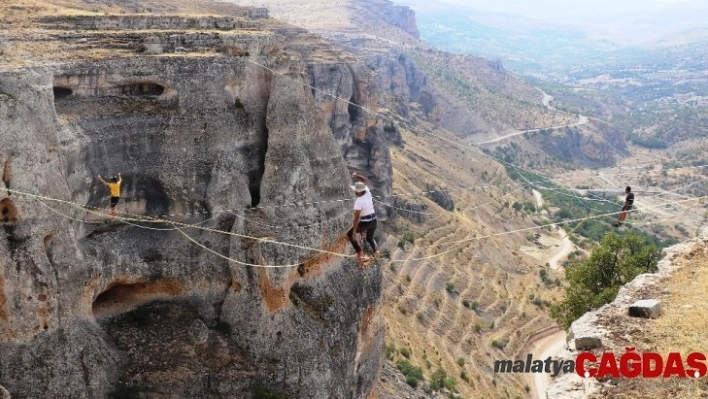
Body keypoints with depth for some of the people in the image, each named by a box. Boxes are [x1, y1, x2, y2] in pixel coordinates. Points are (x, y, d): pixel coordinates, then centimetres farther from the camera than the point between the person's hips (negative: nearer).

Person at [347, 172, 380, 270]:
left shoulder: (358, 202, -23)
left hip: (365, 223, -7)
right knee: (369, 238, 31)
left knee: (349, 234, 16)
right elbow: (364, 179, 13)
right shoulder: (367, 192, -4)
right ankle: (375, 249, 3)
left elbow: (356, 217, -25)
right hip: (374, 220, 7)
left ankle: (359, 251, 5)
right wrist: (356, 175, -1)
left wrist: (354, 231, -23)